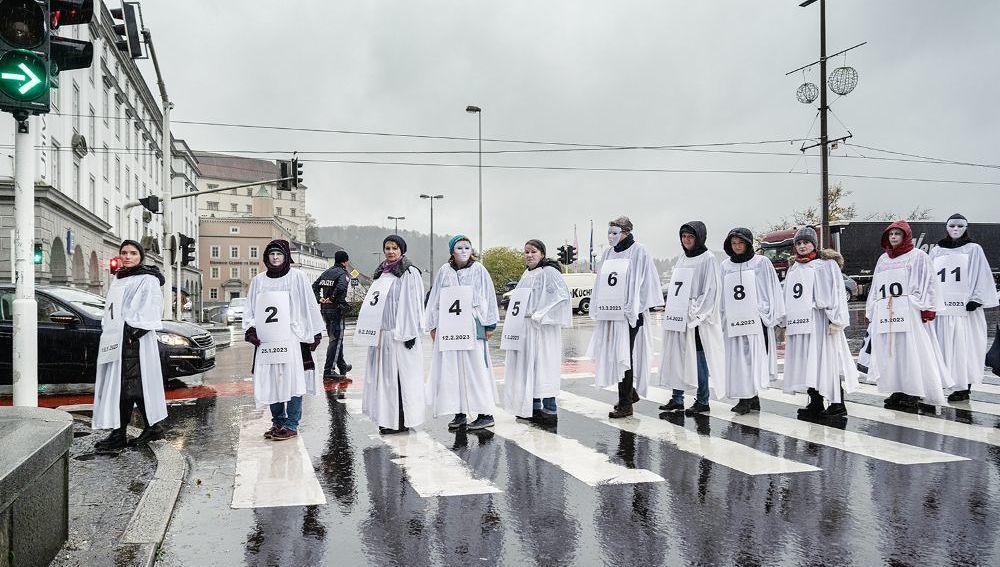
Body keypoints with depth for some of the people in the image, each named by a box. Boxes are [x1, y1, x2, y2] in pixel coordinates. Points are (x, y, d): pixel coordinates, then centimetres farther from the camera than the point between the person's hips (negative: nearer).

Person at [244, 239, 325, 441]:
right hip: (266, 341, 4)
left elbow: (310, 305, 1)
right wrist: (250, 329, -1)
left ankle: (291, 425, 3)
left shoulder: (297, 277, 1)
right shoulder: (258, 280, 12)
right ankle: (278, 423, 18)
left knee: (292, 381, -3)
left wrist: (316, 333, -2)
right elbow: (250, 309, 15)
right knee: (271, 383, 7)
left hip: (291, 339, -4)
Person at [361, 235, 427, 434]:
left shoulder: (409, 273, -7)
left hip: (399, 334, -8)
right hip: (381, 332, 8)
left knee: (400, 375, -4)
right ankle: (387, 418, 20)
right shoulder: (381, 272, 15)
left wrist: (409, 334, -16)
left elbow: (412, 304, -12)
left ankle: (402, 421, 3)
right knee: (384, 374, 11)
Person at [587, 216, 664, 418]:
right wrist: (598, 309, 12)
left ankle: (625, 404, 1)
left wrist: (634, 310, -13)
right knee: (612, 355, 9)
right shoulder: (607, 254, 15)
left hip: (628, 314, -7)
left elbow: (645, 281, -8)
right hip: (609, 313, 7)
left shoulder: (638, 252, -4)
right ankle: (631, 392, 27)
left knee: (624, 355, -6)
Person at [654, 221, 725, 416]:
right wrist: (670, 312, 10)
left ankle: (702, 401, 6)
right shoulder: (682, 260, 17)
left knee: (697, 358, -2)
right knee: (675, 357, 8)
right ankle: (677, 398, 16)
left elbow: (710, 290, -11)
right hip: (678, 317, 7)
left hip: (696, 319, -7)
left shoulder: (708, 259, -5)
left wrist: (695, 312, -16)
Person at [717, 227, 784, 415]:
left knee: (753, 359, -5)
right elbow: (720, 295, 15)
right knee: (737, 360, 2)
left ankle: (749, 398, 0)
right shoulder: (725, 266, 12)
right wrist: (720, 318, 12)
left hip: (755, 320, -4)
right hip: (734, 321, 4)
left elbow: (772, 290, 0)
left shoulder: (761, 263, 1)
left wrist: (769, 316, -5)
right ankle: (750, 399, 10)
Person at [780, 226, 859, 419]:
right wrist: (785, 322, 16)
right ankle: (815, 403, 13)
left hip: (819, 322, -6)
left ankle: (838, 404, 1)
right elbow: (787, 297, 20)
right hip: (799, 322, 6)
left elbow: (836, 291, -7)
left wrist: (835, 319, -14)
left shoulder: (826, 264, 0)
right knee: (805, 364, 6)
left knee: (825, 361, -6)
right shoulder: (793, 269, 20)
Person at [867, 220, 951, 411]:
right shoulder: (882, 259, 20)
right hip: (885, 314, 6)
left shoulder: (918, 256, 4)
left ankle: (913, 394, -4)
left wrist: (927, 309, -13)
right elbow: (875, 288, 21)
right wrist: (871, 311, 15)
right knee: (890, 353, 4)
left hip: (909, 314, -5)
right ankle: (897, 392, 10)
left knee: (911, 351, -7)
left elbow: (928, 283, -4)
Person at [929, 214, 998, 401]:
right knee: (942, 346, 2)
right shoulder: (937, 251, 15)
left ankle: (964, 387, -1)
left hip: (964, 308, -3)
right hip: (940, 307, 3)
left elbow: (981, 276, -1)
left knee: (963, 347, -4)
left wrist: (976, 299, -11)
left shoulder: (974, 249, 6)